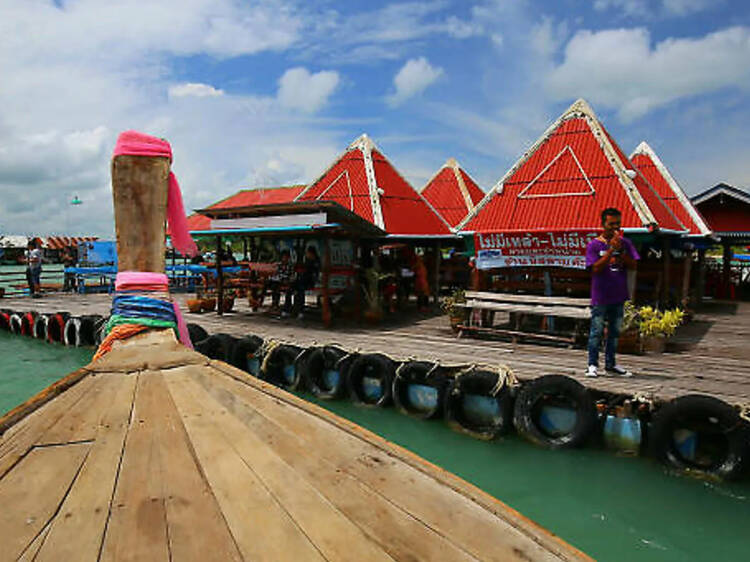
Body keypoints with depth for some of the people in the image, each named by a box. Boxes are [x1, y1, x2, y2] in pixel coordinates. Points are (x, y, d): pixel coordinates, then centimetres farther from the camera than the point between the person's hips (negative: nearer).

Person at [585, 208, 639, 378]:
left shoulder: (625, 243, 6)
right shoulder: (594, 245, -5)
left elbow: (633, 265, -1)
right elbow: (595, 269, -15)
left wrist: (620, 250, -14)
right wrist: (611, 250, -19)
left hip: (619, 296, 4)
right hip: (600, 297, -4)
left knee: (614, 332, 13)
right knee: (596, 332, 0)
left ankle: (610, 364, 23)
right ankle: (592, 365, 9)